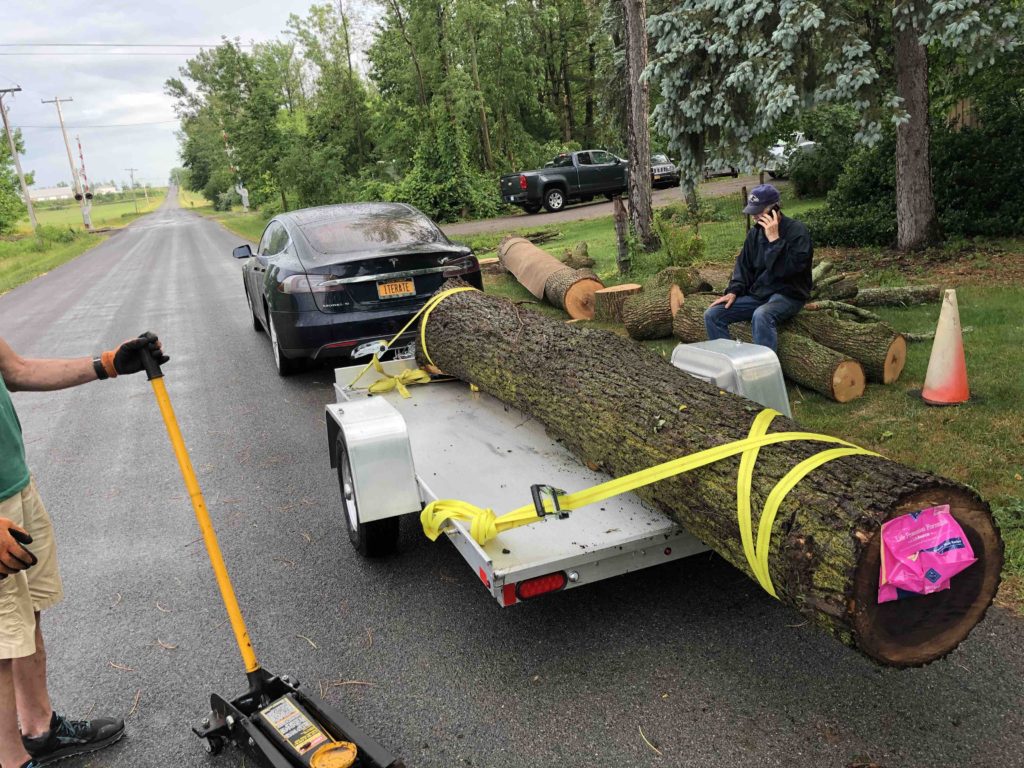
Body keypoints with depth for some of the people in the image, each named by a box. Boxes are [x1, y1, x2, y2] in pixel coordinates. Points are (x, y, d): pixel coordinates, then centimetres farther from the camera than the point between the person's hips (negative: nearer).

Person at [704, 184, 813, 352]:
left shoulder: (797, 231, -11)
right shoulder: (755, 233, 9)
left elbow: (787, 269, -23)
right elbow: (743, 265, 14)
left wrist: (774, 239, -24)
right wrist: (733, 291, -1)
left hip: (788, 295, -7)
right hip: (757, 294, 7)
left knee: (761, 316, -40)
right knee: (712, 315, -9)